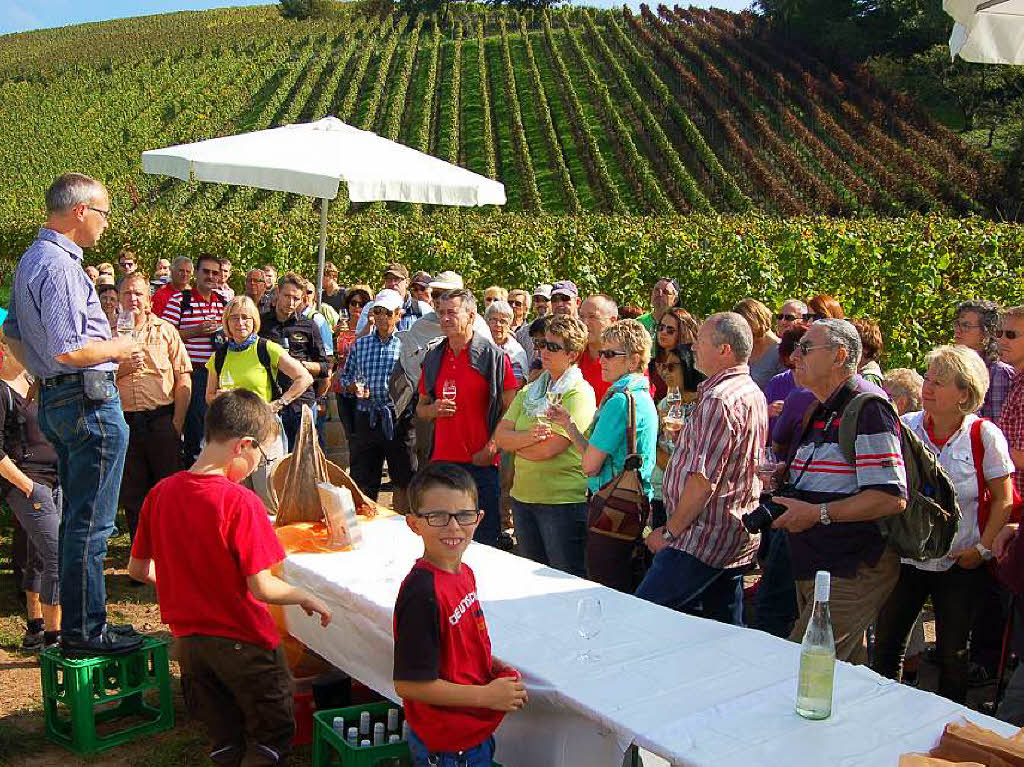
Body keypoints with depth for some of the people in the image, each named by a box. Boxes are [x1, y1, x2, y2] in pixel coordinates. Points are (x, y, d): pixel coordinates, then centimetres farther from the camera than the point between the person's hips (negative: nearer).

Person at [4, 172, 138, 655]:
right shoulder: (60, 266, -18)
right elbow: (68, 350, -25)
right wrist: (116, 348, -9)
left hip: (54, 398, 11)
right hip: (89, 402, -11)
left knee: (76, 518, 18)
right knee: (91, 524, -3)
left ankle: (76, 622, 27)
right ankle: (84, 633, 5)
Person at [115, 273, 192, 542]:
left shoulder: (165, 330, 6)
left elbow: (183, 378, 1)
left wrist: (177, 422, -7)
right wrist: (121, 367, -12)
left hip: (161, 418, -1)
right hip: (125, 421, 2)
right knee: (132, 492, 9)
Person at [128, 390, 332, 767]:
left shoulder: (161, 493, -5)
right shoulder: (241, 502, -22)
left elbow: (137, 569, 5)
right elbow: (261, 588, -23)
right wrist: (307, 598, -7)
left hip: (188, 641, 6)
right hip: (243, 643, -6)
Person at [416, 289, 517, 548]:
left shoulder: (494, 356, -3)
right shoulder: (433, 357, 12)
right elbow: (420, 408, 20)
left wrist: (491, 448, -13)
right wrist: (433, 409, -3)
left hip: (482, 462, -4)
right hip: (441, 460, 5)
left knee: (484, 539, 0)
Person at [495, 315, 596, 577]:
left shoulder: (580, 394, -10)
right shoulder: (529, 391, 12)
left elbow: (549, 448, -19)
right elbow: (500, 436, 4)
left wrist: (515, 443, -2)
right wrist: (528, 436, -15)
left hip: (563, 500, -7)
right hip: (523, 497, 7)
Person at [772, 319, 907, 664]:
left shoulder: (868, 411, -16)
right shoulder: (821, 413, 15)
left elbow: (892, 498, -23)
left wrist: (818, 513, -21)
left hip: (852, 576, -9)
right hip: (813, 570, 10)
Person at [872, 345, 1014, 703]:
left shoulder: (984, 436, -9)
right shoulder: (905, 427, -5)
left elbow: (1003, 500, -1)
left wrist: (982, 548, -7)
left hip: (960, 565, -2)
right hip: (905, 556, 2)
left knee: (953, 653, 9)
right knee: (886, 644, 8)